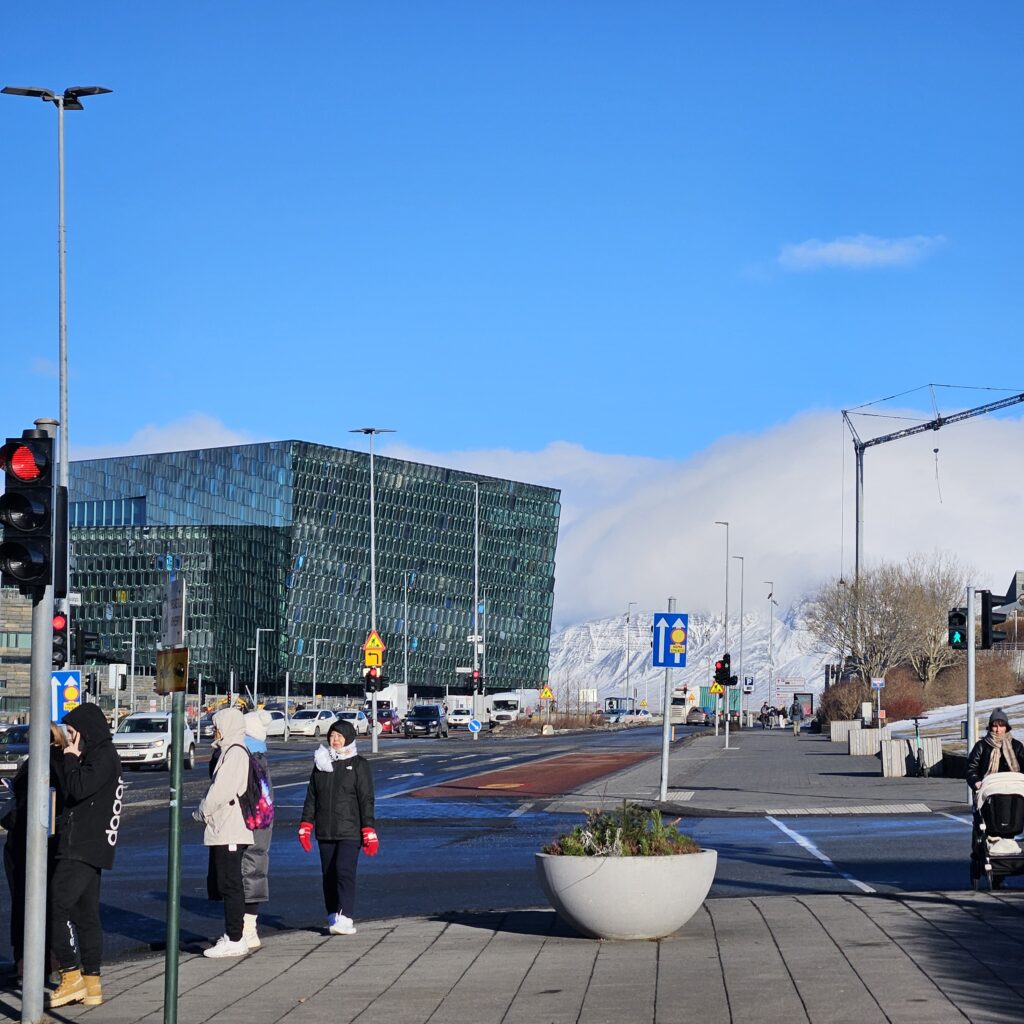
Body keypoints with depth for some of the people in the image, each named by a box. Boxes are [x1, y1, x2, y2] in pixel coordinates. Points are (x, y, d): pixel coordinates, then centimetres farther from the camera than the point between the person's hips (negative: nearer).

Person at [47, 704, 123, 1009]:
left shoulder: (103, 757, -11)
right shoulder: (98, 755, 20)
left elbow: (78, 789, -20)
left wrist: (71, 759, -8)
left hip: (82, 849, -10)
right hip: (90, 849, 10)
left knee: (58, 906, -12)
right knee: (86, 914, 10)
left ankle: (72, 975, -11)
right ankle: (92, 984, 12)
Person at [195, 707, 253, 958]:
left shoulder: (235, 752, -13)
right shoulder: (226, 752, 19)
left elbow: (221, 791, -19)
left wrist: (202, 812, -5)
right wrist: (205, 811, 8)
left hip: (229, 831, -10)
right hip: (222, 831, 10)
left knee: (230, 884, -8)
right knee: (224, 884, 14)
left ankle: (234, 939, -6)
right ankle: (232, 935, 20)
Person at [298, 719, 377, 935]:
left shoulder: (359, 765, 1)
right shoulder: (321, 763, 13)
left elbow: (366, 800, -2)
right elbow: (311, 796, 15)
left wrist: (369, 832, -8)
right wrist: (305, 826, 8)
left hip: (349, 832, -5)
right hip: (325, 832, 5)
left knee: (345, 871, -16)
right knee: (328, 875, 6)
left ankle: (344, 918, -22)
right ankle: (333, 917, 12)